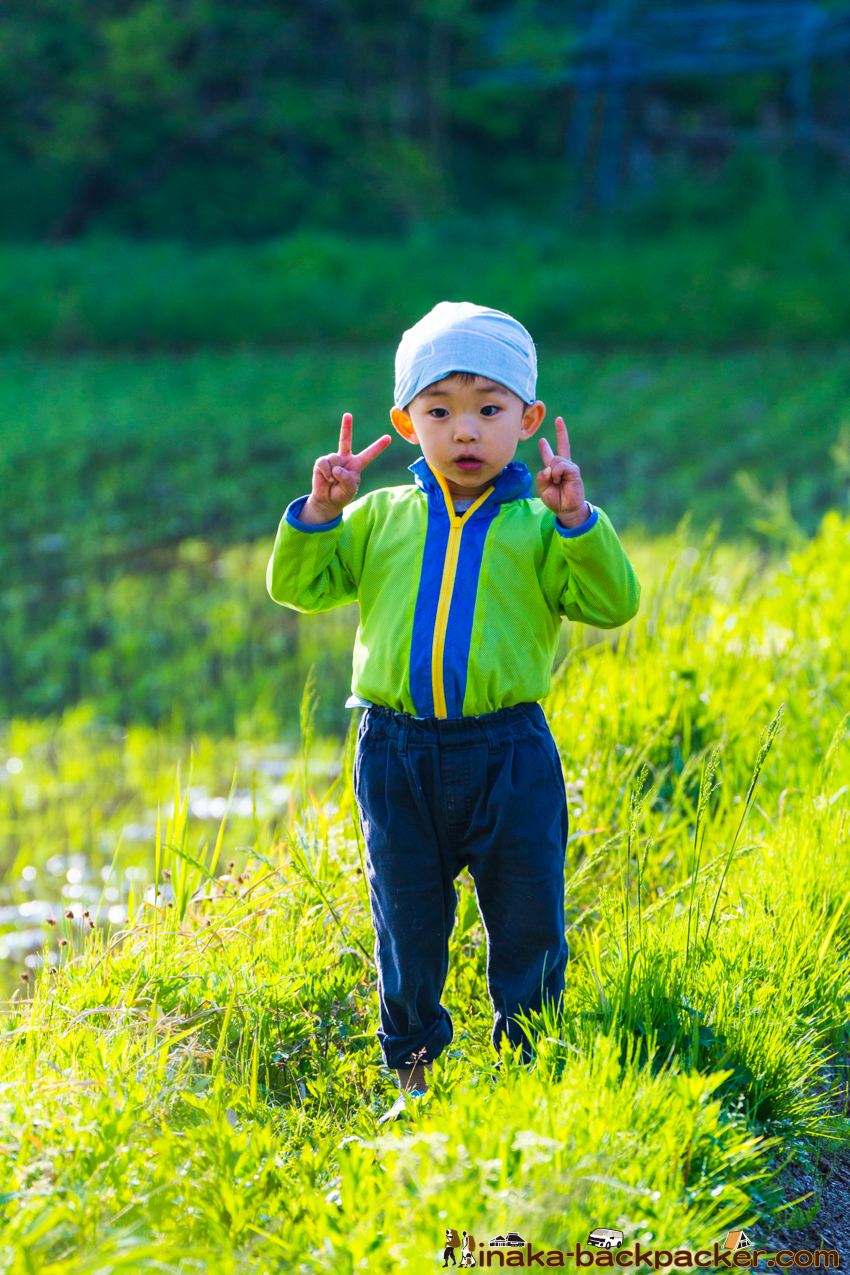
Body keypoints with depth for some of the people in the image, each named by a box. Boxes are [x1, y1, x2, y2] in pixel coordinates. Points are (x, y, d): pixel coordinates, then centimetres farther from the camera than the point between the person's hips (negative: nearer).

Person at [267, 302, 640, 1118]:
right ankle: (413, 1064, 27)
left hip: (508, 753, -2)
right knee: (407, 924, 11)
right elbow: (299, 587, 8)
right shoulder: (381, 518, 7)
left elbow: (612, 603, -10)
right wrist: (319, 512, -7)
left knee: (528, 922, 6)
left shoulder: (538, 527, 0)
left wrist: (575, 520, -21)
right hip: (397, 752, 2)